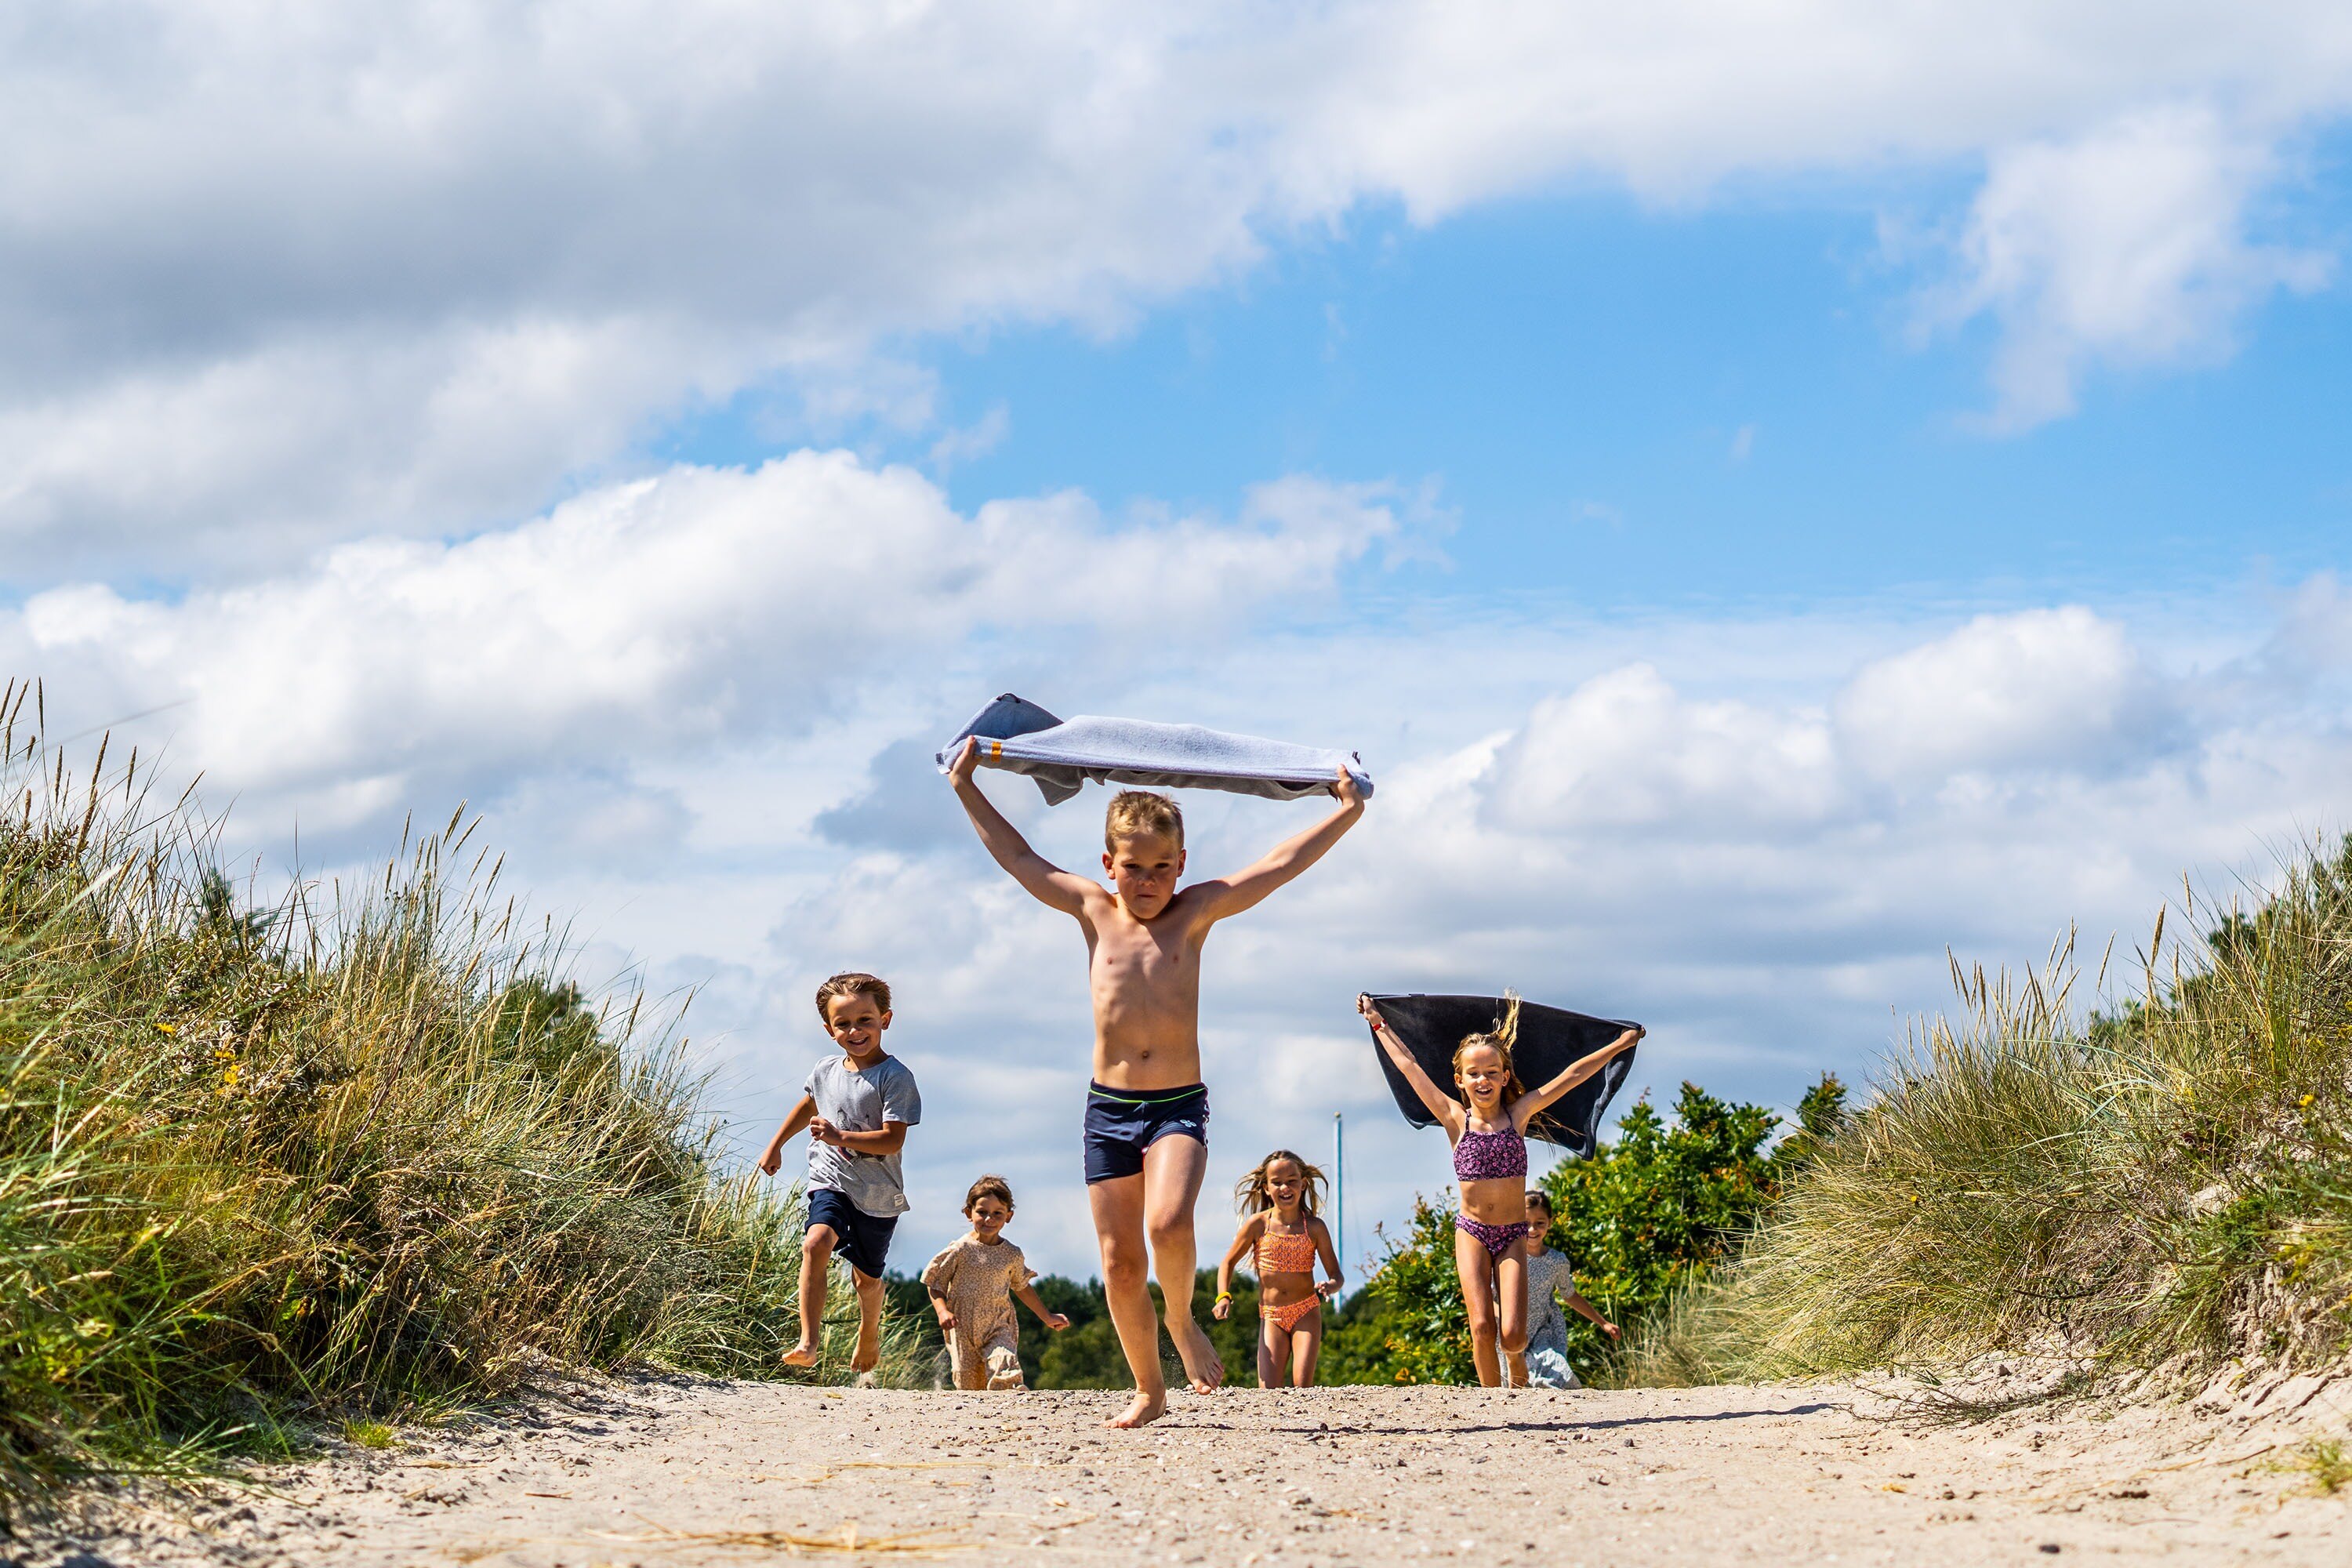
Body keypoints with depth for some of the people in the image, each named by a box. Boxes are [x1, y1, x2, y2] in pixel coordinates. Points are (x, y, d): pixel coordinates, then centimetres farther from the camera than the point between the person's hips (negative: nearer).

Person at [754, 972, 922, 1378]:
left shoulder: (895, 1077, -15)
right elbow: (808, 1107, 26)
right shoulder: (826, 1071, 3)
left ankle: (869, 1334, 47)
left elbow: (893, 1140, -22)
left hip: (878, 1195, -2)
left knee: (867, 1277, 14)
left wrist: (840, 1137, -32)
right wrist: (775, 1145, 30)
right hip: (831, 1181, 2)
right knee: (816, 1243, -27)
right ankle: (809, 1343, -32)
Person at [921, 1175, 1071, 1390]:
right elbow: (935, 1284, 3)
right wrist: (942, 1311, -14)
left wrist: (1047, 1317, 28)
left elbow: (1022, 1287, 23)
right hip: (963, 1330, -1)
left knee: (1004, 1369, -25)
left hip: (999, 1328, 1)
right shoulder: (959, 1250, -3)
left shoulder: (1012, 1255, 5)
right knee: (968, 1384, -4)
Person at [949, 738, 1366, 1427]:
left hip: (1179, 1106, -2)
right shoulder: (1094, 912, 6)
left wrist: (1346, 813, 1)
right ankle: (1149, 1389, 18)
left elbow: (1278, 865, 2)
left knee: (1168, 1224, -27)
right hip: (1108, 1108, 2)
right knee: (1119, 1263, 3)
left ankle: (1183, 1319, 3)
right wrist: (968, 791, 20)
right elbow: (1020, 859, 15)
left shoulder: (1195, 912, 2)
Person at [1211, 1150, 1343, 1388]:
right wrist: (1224, 1297, -7)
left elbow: (1336, 1275, 2)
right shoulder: (1258, 1224, -2)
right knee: (1269, 1391, -12)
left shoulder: (1315, 1228, -1)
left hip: (1306, 1314, 0)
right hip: (1271, 1317, 0)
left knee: (1302, 1387, -15)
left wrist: (1329, 1287, -22)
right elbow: (1228, 1262, 9)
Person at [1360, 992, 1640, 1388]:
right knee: (1482, 1328, -13)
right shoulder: (1456, 1119, -1)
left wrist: (1620, 1044, 9)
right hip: (1472, 1232, 0)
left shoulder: (1518, 1113, 0)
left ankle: (1516, 1358, 25)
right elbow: (1409, 1066, 5)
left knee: (1511, 1335, -11)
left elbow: (1572, 1075, 3)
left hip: (1513, 1235, 0)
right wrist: (1379, 1024, 11)